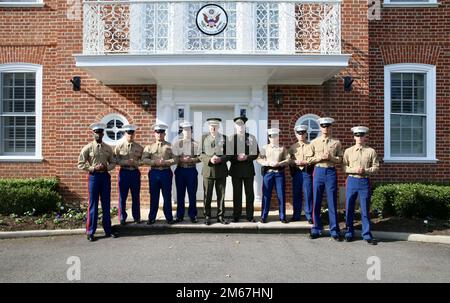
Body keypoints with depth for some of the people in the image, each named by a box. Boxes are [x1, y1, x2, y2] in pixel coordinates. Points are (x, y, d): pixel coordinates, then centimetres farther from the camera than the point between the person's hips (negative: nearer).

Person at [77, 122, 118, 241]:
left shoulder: (108, 148, 7)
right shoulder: (88, 148, -2)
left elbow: (113, 163, 10)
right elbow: (81, 164, -2)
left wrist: (106, 167, -10)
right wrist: (93, 168, -14)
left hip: (105, 176, 3)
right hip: (94, 177, -3)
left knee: (106, 204, 9)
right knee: (93, 205, 1)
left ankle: (108, 230, 20)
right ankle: (90, 232, 12)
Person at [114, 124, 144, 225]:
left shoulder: (139, 147, 5)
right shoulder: (119, 146, 1)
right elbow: (116, 160, -4)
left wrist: (135, 162, -15)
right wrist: (126, 162, -17)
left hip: (135, 173, 1)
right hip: (124, 172, -1)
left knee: (136, 196, 8)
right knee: (122, 197, 4)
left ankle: (136, 217, 20)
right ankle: (122, 218, 18)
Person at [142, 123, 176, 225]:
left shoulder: (170, 146, 4)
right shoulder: (149, 147, 9)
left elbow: (175, 159, -3)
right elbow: (144, 159, -1)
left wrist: (165, 162, -17)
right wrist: (155, 162, -15)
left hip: (166, 173, -1)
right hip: (154, 173, 1)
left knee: (167, 196, 4)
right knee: (154, 196, 7)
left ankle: (169, 217, 16)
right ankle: (152, 218, 17)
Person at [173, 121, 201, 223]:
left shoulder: (195, 144, 2)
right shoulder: (177, 143, 7)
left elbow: (199, 158, -2)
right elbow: (175, 158, 1)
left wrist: (191, 159, -17)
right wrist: (182, 160, -16)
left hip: (192, 170, -1)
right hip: (180, 170, 1)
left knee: (192, 194, 2)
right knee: (180, 194, 7)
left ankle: (192, 215, 13)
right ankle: (180, 215, 17)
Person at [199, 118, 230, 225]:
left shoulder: (224, 138, 9)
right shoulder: (203, 137, 7)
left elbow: (228, 154, 5)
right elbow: (200, 154, 2)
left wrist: (220, 159, -14)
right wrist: (209, 159, -15)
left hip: (221, 170, 1)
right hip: (208, 169, -1)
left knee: (221, 195, 6)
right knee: (207, 195, 3)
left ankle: (221, 216, 16)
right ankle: (207, 216, 13)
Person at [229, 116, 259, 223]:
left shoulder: (251, 138, 7)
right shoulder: (231, 138, 6)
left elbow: (256, 153, 4)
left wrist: (247, 157, -13)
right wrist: (236, 158, -15)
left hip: (248, 169, 1)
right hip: (236, 169, 0)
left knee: (249, 193, 4)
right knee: (237, 193, 4)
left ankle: (250, 216, 13)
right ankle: (236, 216, 12)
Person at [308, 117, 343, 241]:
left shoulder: (336, 143, 7)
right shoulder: (314, 142, 8)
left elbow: (340, 160, 5)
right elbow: (309, 159, 5)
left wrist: (330, 158, -13)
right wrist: (320, 157, -11)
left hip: (331, 172, -1)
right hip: (318, 171, 1)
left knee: (332, 202, 1)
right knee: (316, 202, 4)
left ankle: (334, 230, 10)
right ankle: (316, 229, 16)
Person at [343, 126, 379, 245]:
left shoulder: (371, 151, 4)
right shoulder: (348, 151, 6)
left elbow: (376, 166, 4)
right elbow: (344, 167, 4)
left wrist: (365, 170, -13)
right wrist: (354, 170, -12)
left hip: (365, 181, -1)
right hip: (352, 180, 1)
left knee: (365, 209, 2)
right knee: (349, 208, 6)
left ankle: (367, 234, 14)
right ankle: (349, 233, 20)